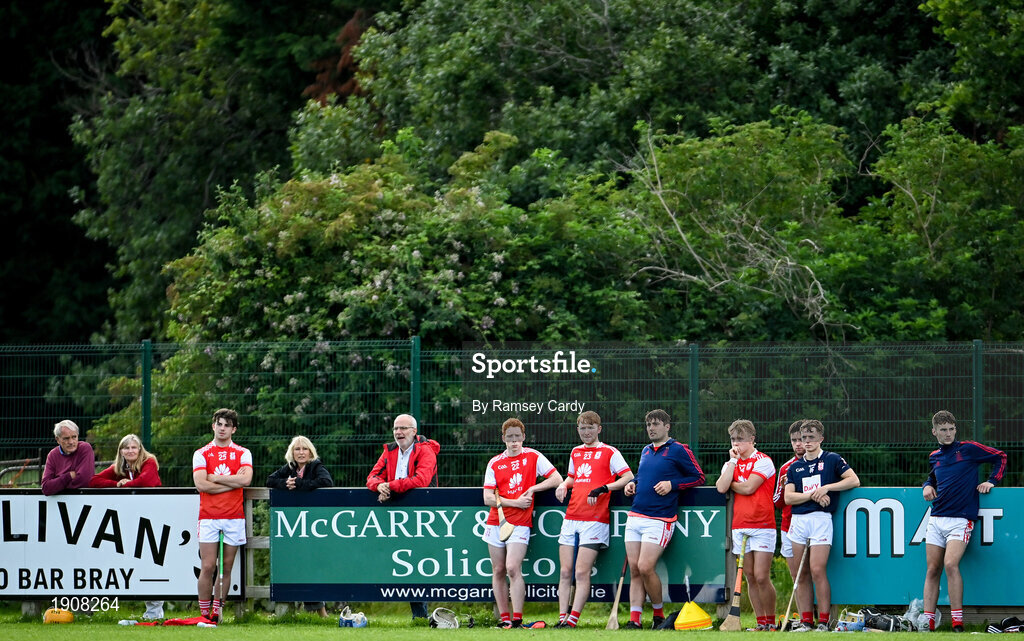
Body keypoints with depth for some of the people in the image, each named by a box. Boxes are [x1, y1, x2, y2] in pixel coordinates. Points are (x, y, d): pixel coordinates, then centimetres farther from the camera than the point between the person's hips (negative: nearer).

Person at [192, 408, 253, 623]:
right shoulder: (201, 454, 5)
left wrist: (215, 478, -8)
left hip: (234, 517, 1)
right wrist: (232, 482, -8)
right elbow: (201, 484, -9)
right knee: (208, 567, -7)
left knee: (226, 567, 3)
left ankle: (216, 612, 9)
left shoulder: (243, 453, 7)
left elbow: (246, 480, -11)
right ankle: (204, 612, -1)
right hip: (209, 517, -1)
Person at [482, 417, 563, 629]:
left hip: (520, 524, -3)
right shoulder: (495, 463, 5)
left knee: (512, 568, -17)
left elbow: (557, 479, 2)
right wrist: (516, 502, -11)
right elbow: (488, 498, -2)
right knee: (498, 571, 4)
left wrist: (532, 489, -8)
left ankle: (517, 619, -18)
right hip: (496, 522, 3)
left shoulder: (533, 457, 3)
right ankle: (504, 618, 10)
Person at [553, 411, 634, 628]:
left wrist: (603, 489, -17)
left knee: (582, 572, -11)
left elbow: (628, 477, -7)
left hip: (595, 519, -6)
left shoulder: (609, 452, 0)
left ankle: (573, 620, -14)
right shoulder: (575, 452, 18)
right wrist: (563, 485, 10)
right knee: (565, 572, 1)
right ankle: (562, 618, 2)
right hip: (571, 518, 6)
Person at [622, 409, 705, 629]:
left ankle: (659, 615, 3)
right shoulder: (646, 452, 18)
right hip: (635, 518, 7)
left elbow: (699, 477, 0)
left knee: (645, 568, -14)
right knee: (634, 569, 1)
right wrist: (632, 484, 11)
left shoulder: (678, 450, -2)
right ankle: (634, 619, 1)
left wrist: (672, 485, -11)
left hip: (659, 519, -7)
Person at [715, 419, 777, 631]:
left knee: (761, 577, -11)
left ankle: (771, 623, 0)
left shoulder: (763, 461, -4)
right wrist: (733, 461, -2)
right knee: (750, 578, 4)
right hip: (739, 526, 6)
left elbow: (748, 488, -16)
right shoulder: (731, 463, 13)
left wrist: (730, 484, 1)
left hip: (762, 526, -6)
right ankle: (761, 623, 8)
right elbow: (721, 488, -4)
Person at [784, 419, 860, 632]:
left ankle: (823, 621, -10)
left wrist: (827, 488, -10)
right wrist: (812, 495, -9)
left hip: (821, 517, -5)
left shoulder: (832, 460, 5)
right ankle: (805, 621, 7)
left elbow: (854, 480, -2)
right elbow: (788, 497, 5)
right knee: (802, 575, 3)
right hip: (798, 519, 5)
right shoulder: (794, 467, 15)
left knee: (817, 570, -13)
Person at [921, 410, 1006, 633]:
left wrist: (992, 481, 0)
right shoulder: (934, 457, 15)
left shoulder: (968, 449, 1)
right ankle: (927, 623, 2)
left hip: (961, 518, -5)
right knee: (932, 570, 1)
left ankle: (957, 622, -20)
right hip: (936, 519, 6)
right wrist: (927, 486, 13)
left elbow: (1000, 457, 10)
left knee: (951, 564, -22)